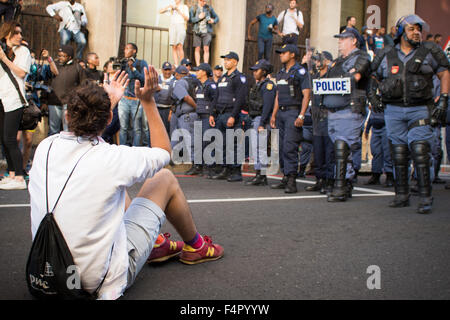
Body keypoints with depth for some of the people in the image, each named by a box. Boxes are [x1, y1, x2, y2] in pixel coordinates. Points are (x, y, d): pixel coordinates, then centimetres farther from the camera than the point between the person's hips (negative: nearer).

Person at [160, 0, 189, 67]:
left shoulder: (184, 7, 10)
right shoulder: (171, 7, 19)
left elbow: (187, 18, -1)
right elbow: (161, 11, 14)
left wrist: (179, 10, -6)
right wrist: (168, 6, -1)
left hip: (181, 26, -3)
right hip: (172, 27, 3)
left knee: (179, 46, -18)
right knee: (174, 47, -5)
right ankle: (176, 65, -8)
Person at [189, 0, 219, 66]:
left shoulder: (209, 8, 9)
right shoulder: (193, 8, 6)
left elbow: (216, 17, 15)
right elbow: (190, 19, 1)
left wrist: (213, 21, -7)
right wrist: (198, 17, -12)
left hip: (207, 31, 0)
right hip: (197, 31, 0)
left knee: (206, 49, -10)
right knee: (197, 49, -1)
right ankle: (198, 66, 4)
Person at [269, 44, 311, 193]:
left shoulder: (300, 72, -6)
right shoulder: (281, 73, 19)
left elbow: (306, 95, -12)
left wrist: (301, 115, -20)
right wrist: (274, 115, 19)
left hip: (293, 112, -8)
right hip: (281, 113, 8)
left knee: (290, 147, -14)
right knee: (282, 147, 8)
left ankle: (292, 181, -13)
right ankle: (285, 178, 14)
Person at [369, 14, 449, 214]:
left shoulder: (429, 52, 3)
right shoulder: (386, 56, 8)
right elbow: (374, 77, 22)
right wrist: (373, 95, 6)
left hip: (419, 110, -2)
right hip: (393, 110, 2)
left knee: (420, 151, -12)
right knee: (399, 154, 5)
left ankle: (425, 198, -7)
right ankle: (402, 195, 15)